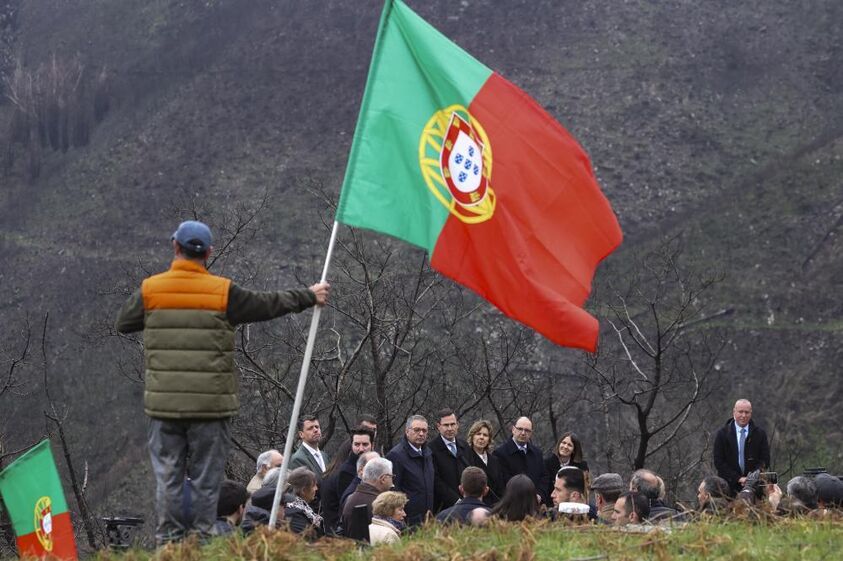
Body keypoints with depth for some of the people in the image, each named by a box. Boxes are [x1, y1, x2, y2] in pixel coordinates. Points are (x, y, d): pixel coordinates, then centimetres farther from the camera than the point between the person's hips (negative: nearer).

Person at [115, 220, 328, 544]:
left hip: (163, 405, 2)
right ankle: (202, 539, 4)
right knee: (206, 478, 5)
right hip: (209, 406, -2)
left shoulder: (150, 290, 0)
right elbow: (268, 305, 7)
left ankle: (167, 540, 6)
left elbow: (123, 324, 13)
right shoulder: (223, 292, -4)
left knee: (167, 476, 7)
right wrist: (309, 297, 20)